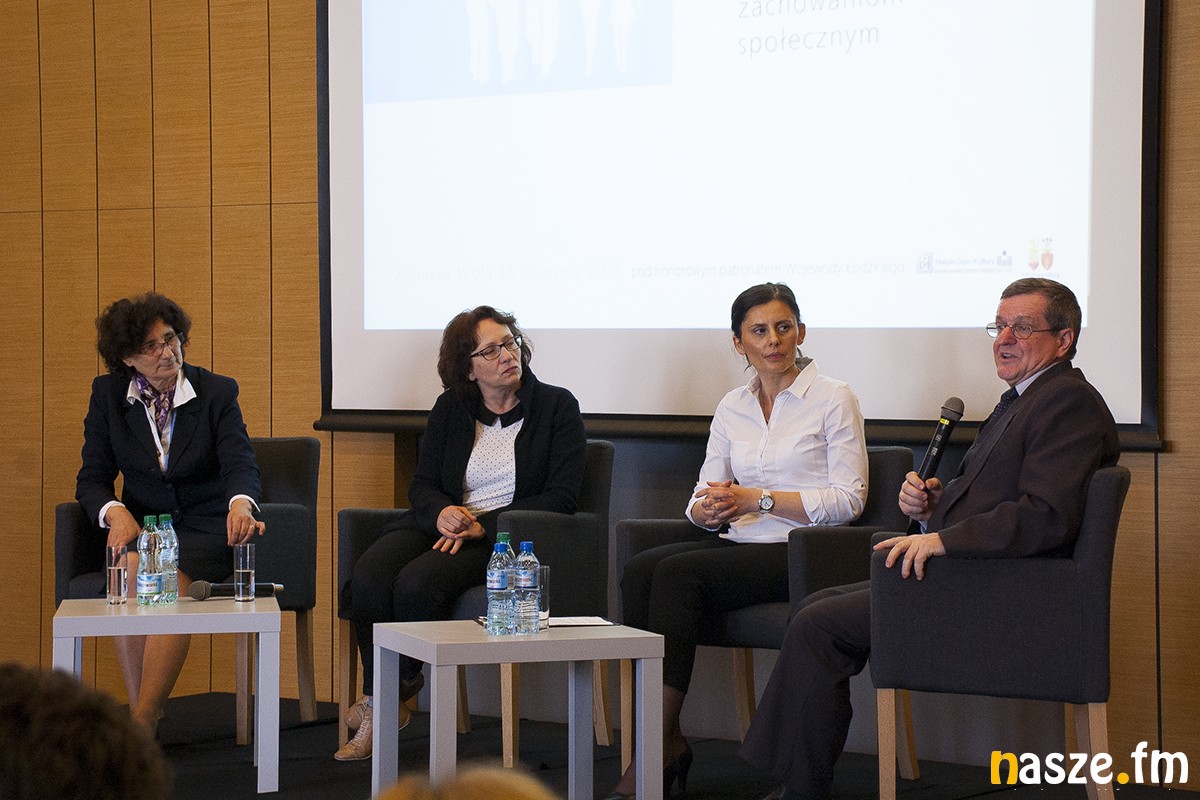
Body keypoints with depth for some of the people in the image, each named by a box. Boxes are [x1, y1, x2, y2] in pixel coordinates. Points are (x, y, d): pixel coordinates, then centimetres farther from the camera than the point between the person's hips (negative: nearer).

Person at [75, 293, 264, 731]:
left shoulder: (217, 392, -2)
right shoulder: (107, 394, 4)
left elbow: (240, 463, -16)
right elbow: (91, 478, 4)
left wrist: (240, 502, -40)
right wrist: (114, 512, -20)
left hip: (205, 529, -2)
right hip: (140, 528, 2)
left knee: (172, 583, -33)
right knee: (131, 574, -33)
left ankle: (141, 724, -34)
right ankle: (142, 711, -27)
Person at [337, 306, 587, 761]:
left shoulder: (557, 407, 2)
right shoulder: (451, 409, 14)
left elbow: (561, 497, -6)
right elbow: (421, 485, 13)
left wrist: (481, 526, -15)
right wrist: (442, 512, -14)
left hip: (504, 536, -4)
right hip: (443, 526, 4)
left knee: (418, 582, -33)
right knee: (367, 578, -28)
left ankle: (398, 689, -12)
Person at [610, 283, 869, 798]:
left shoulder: (833, 399, 1)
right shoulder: (732, 408, 17)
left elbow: (849, 499, -7)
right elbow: (701, 500, 15)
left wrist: (758, 499, -13)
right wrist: (708, 508, -11)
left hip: (799, 554, -5)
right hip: (739, 545, 6)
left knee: (679, 573, -29)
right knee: (640, 570, -24)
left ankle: (658, 750, -25)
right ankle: (664, 741, -25)